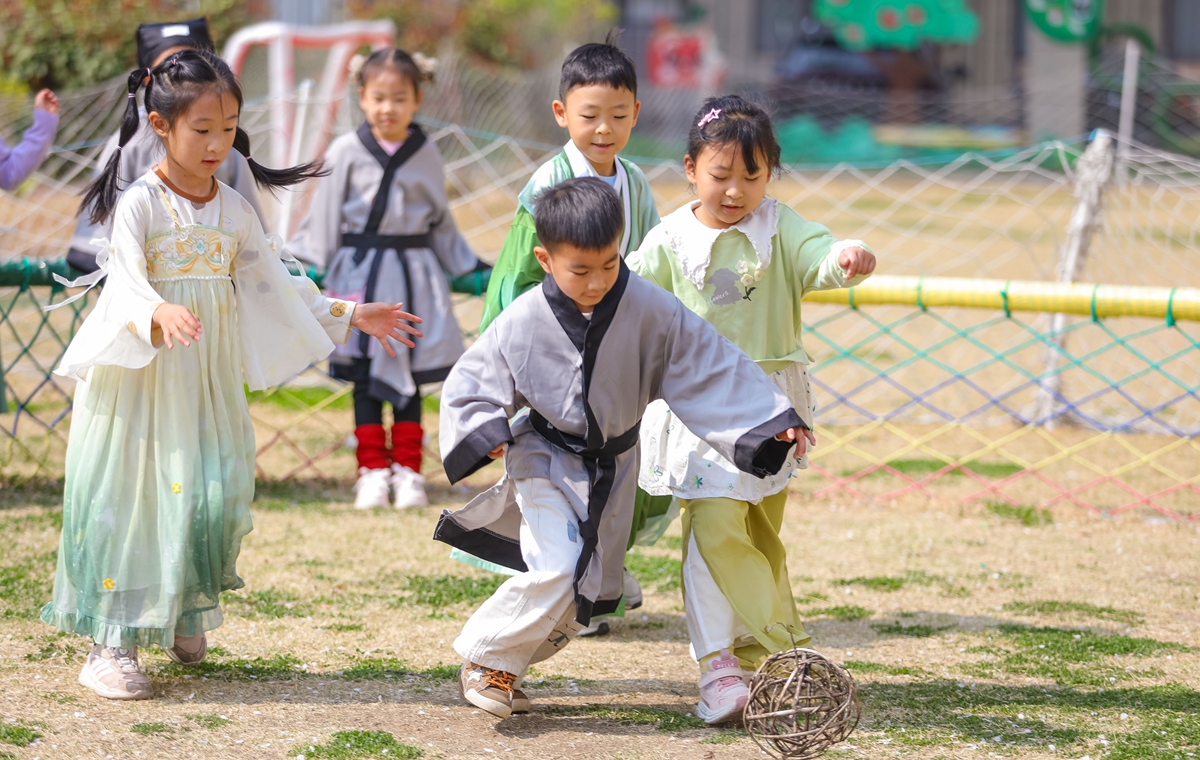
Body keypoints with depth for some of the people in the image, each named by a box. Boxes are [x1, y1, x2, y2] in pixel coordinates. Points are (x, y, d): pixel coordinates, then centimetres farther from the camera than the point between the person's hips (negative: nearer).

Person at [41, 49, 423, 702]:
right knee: (132, 496, -6)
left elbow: (274, 285, 18)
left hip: (208, 380, 5)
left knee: (213, 493, 1)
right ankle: (112, 642, -2)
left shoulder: (233, 209, 8)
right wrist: (159, 314, -44)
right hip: (142, 374, -5)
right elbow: (125, 282, -23)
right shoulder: (139, 203, -9)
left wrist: (349, 316, 16)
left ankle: (186, 613, 21)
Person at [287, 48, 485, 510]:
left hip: (414, 272, 1)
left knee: (408, 375, 5)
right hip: (360, 272, -1)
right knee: (366, 378, 3)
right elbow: (323, 220, 3)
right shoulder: (346, 153, -2)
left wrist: (471, 271, 14)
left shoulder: (425, 155, 4)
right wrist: (305, 267, -3)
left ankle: (407, 471, 13)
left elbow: (442, 224, 14)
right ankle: (373, 470, 11)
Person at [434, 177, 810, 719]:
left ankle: (505, 670, 26)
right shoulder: (521, 323, -17)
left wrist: (770, 421, -14)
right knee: (556, 571, -21)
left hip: (614, 467, 3)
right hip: (545, 460, -3)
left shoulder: (650, 309, -16)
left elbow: (710, 368, -10)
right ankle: (484, 658, -1)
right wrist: (484, 436, -25)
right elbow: (470, 386, -6)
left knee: (584, 593, 7)